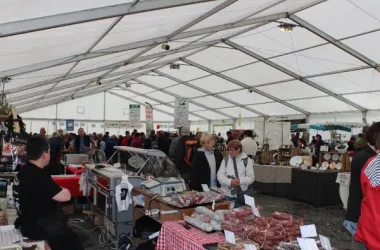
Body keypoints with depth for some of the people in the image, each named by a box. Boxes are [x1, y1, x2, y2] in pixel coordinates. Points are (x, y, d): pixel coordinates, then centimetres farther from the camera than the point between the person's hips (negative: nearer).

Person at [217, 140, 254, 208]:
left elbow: (251, 178, -2)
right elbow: (220, 176, -2)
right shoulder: (226, 160, 6)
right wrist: (230, 182, -20)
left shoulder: (247, 160, 0)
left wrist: (240, 180, -21)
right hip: (226, 194, 2)